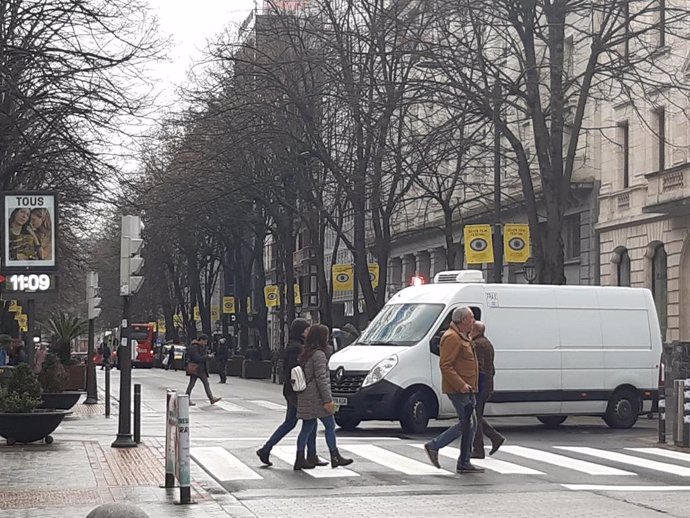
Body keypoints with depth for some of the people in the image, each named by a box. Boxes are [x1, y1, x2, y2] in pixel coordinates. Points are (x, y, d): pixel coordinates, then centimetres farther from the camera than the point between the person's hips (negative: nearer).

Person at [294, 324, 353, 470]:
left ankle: (300, 459, 8)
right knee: (330, 426, 2)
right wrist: (328, 400, -18)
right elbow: (321, 379, -19)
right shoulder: (319, 355, -15)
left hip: (305, 398, 9)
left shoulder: (305, 355, 14)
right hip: (316, 398, -9)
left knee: (307, 428, 10)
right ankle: (335, 457, 7)